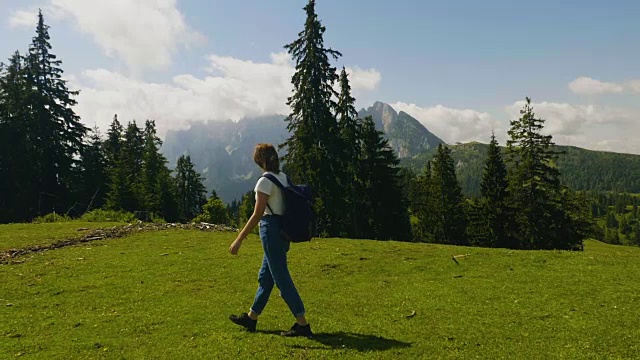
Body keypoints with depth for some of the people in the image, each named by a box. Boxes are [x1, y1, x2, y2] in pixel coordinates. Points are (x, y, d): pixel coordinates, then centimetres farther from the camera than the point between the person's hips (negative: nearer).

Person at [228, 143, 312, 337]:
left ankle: (302, 324, 3)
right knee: (265, 276, 17)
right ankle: (251, 317, 31)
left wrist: (239, 240, -16)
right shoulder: (283, 177, 8)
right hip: (283, 230, 9)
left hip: (271, 229, -9)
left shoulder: (265, 182, -16)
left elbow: (257, 215, -19)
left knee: (281, 278, -2)